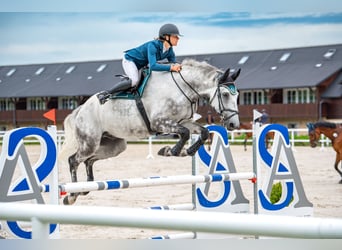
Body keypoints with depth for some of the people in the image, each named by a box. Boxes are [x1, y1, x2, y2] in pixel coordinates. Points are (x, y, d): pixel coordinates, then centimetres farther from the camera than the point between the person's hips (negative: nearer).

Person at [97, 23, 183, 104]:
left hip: (141, 66, 9)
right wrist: (171, 67, -52)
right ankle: (106, 93, -23)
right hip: (129, 60, -9)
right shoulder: (153, 46, -36)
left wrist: (177, 66, -25)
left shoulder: (169, 51, -14)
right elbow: (152, 66, -48)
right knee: (135, 81, -32)